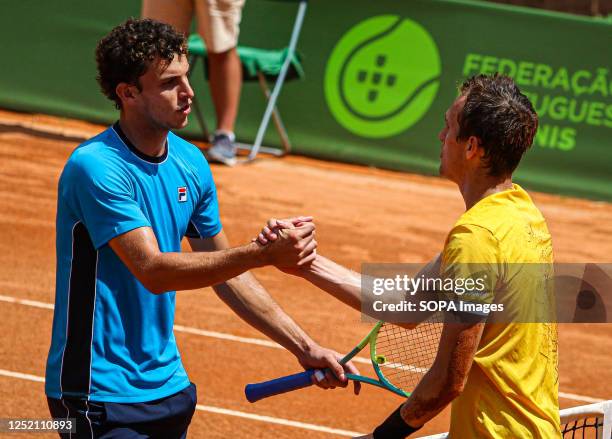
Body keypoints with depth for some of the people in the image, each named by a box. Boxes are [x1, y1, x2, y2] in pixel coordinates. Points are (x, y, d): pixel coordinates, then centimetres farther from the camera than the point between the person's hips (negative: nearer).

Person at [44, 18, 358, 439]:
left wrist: (305, 347, 8)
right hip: (101, 392, -7)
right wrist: (265, 253, -34)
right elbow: (153, 271, -27)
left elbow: (226, 273, 13)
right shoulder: (96, 168, -19)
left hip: (167, 384, 7)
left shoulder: (191, 164, 5)